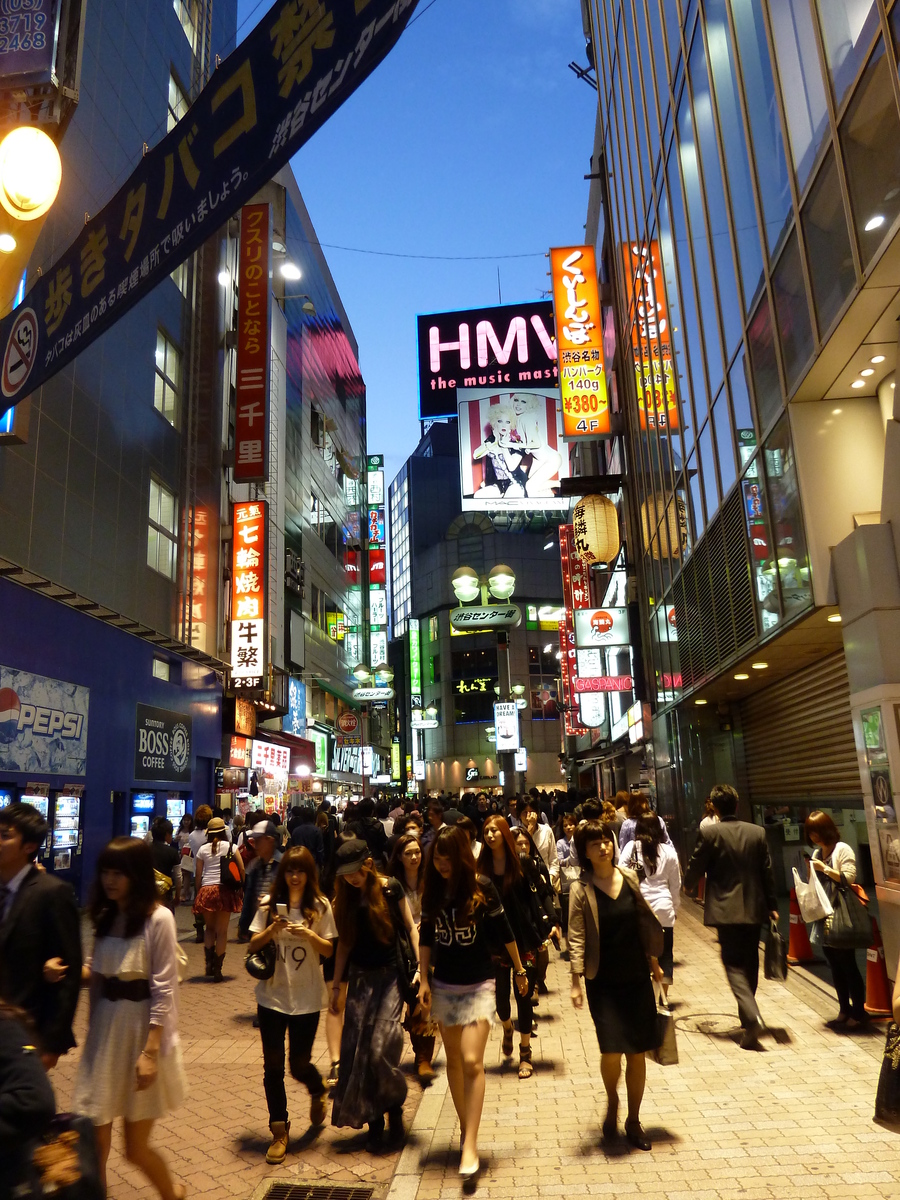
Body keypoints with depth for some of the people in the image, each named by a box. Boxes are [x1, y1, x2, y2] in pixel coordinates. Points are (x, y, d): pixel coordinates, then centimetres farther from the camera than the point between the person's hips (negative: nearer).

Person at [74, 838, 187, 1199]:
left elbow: (164, 990, -15)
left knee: (135, 1149, 9)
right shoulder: (105, 916, 7)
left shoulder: (158, 918, -14)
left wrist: (149, 1051, -18)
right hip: (105, 1031, 5)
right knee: (94, 1144, 3)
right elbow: (97, 977, 10)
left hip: (141, 1031, -5)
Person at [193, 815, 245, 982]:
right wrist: (240, 886, 11)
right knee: (222, 931, 5)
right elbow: (242, 869, -1)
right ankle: (217, 969, 6)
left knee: (210, 928, 20)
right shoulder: (230, 846, 4)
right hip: (225, 890, -1)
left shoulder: (202, 849, 6)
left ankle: (209, 960, 4)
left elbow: (198, 876, 5)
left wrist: (198, 895, 13)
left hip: (206, 890, 1)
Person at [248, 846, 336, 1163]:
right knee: (273, 1065, 6)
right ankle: (279, 1131, 23)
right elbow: (253, 946, -2)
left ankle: (318, 1092, 40)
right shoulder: (269, 903, -3)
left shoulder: (320, 906, -5)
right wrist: (272, 930, -21)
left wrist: (310, 935, -22)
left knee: (299, 1063, 6)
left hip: (307, 997, -1)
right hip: (272, 995, 1)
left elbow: (329, 950, -4)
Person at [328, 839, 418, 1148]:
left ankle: (394, 1104, 16)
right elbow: (344, 943, 8)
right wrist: (335, 986, 9)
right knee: (356, 1049, 0)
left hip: (390, 975, -3)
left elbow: (411, 928, -2)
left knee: (381, 1048, -11)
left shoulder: (391, 889, -8)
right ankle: (372, 1119, 17)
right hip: (360, 977, 4)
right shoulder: (346, 897, 2)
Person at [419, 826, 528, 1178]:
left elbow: (503, 931, -2)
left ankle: (470, 1144, -3)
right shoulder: (432, 891, -4)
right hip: (443, 986, 4)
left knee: (472, 1062, -12)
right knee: (454, 1060, 14)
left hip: (478, 986, -4)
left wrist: (519, 970, 7)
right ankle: (464, 1128, 31)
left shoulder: (481, 888, -13)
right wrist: (423, 980, 2)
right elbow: (426, 938, 6)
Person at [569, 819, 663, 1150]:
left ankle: (633, 1120, 27)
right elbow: (576, 938, -10)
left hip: (637, 978, 3)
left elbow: (645, 922, 12)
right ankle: (612, 1103, 22)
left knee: (638, 1052, 7)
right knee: (611, 1051, -10)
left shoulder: (629, 877, 1)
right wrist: (576, 982, -16)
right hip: (603, 982, -3)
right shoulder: (580, 889, -10)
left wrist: (654, 962, 15)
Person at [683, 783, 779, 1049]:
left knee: (734, 965, -1)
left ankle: (752, 1017, -20)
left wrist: (688, 885, 18)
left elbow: (696, 868, -3)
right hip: (754, 909, 5)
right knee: (750, 964, 17)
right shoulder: (758, 832, 0)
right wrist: (772, 905, 13)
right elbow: (767, 872, 4)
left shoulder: (709, 833, -11)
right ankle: (747, 1016, 30)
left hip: (725, 910, -4)